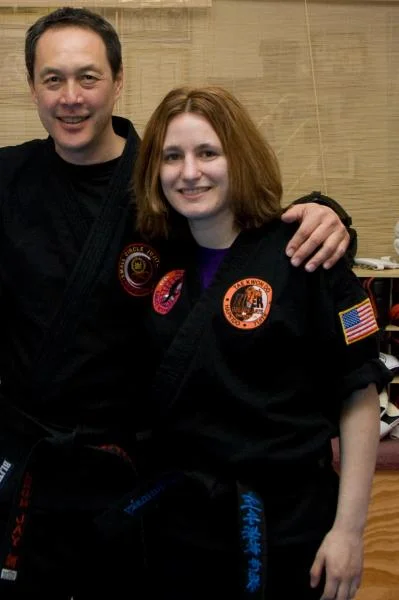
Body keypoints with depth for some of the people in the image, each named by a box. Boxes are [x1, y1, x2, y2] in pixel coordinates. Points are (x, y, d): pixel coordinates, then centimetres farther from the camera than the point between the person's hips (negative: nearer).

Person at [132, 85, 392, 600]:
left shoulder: (303, 256, -11)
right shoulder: (161, 264, 3)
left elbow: (360, 395, -10)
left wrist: (348, 529, -12)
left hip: (284, 523, -4)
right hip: (174, 520, 5)